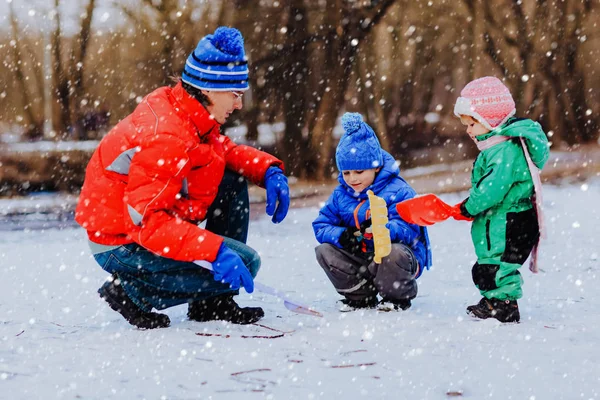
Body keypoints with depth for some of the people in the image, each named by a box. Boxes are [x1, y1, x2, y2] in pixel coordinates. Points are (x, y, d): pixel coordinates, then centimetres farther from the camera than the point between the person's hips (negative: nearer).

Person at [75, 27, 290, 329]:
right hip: (123, 247, -10)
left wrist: (269, 170, -2)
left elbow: (225, 150, 18)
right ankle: (132, 291, -5)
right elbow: (147, 221, -33)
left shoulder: (185, 112, -1)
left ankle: (214, 303, 8)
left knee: (233, 181, 8)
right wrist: (216, 251, -37)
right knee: (244, 263, -15)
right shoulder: (165, 138, -29)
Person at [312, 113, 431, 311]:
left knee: (395, 253, -38)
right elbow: (321, 226, 1)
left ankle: (398, 298, -6)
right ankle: (361, 296, 0)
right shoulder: (340, 195, 5)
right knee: (325, 251, -14)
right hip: (360, 260, 5)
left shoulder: (397, 191, -13)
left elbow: (408, 228, -24)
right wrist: (341, 235, -22)